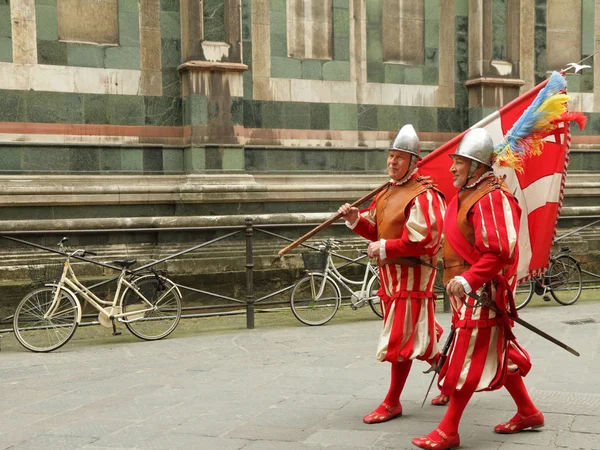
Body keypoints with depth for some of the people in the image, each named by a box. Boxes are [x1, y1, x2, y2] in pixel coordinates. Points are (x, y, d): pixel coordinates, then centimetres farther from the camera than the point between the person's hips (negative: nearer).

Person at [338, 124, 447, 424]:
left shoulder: (423, 195, -17)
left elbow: (424, 241, -24)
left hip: (412, 274, -9)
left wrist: (384, 248, -20)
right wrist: (355, 219, -1)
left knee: (400, 338, -3)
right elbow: (375, 229, 19)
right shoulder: (387, 193, 13)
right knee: (420, 336, 19)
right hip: (389, 272, 9)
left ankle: (392, 403, 9)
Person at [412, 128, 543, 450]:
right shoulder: (465, 195, 13)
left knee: (467, 358, -5)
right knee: (497, 353, 17)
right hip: (467, 289, 10)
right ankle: (528, 412, 31)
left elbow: (500, 251, -27)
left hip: (483, 291, -10)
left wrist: (469, 279, -32)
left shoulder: (491, 198, -19)